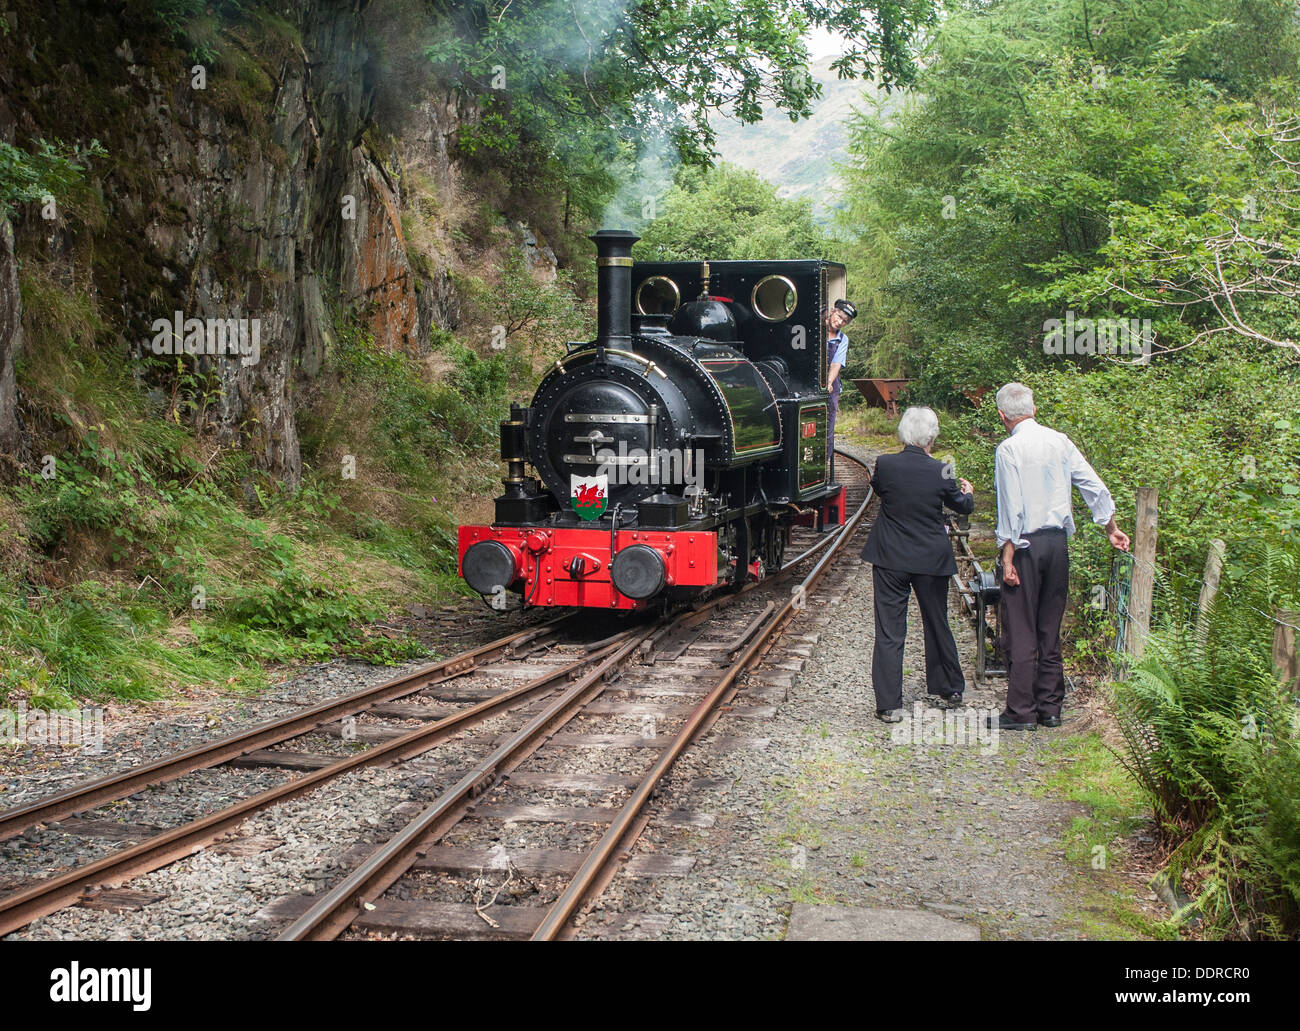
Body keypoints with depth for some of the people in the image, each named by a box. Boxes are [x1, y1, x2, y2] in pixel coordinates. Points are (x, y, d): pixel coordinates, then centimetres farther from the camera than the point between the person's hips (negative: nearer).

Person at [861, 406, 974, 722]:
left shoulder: (884, 465, -11)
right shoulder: (941, 472, -11)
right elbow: (963, 507, 7)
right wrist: (968, 492, 30)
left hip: (889, 559, -1)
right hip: (931, 560, 1)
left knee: (889, 632, 3)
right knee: (937, 625, 19)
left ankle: (889, 705, 1)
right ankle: (950, 689, 34)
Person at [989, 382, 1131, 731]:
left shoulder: (1009, 448, -12)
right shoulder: (1059, 441, 5)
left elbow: (1011, 508, -16)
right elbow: (1095, 487, 9)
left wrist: (1007, 558, -13)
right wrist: (1112, 529, 21)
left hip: (1025, 544, -6)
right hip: (1058, 541, 6)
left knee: (1021, 630, 0)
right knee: (1050, 628, 13)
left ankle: (1021, 712, 3)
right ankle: (1050, 707, 19)